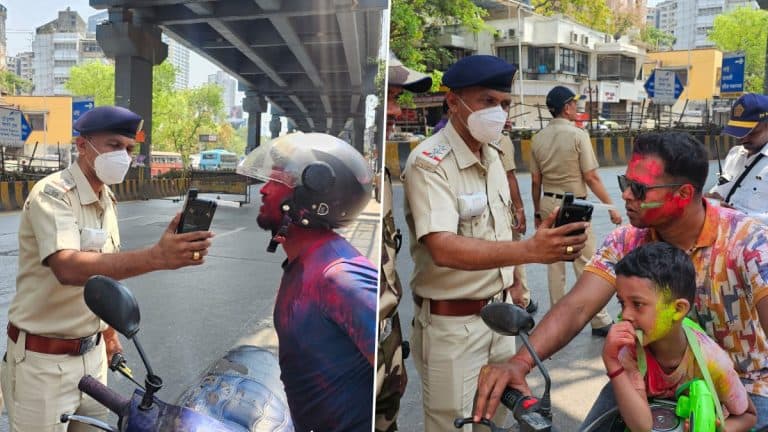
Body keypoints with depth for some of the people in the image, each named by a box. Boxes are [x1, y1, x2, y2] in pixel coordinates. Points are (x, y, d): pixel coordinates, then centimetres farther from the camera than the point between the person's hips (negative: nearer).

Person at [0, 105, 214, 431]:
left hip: (93, 352, 7)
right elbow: (68, 269, -37)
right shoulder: (52, 194, -19)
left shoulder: (106, 200, 7)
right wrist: (157, 256, -47)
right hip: (44, 361, -7)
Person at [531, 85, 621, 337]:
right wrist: (611, 207, -6)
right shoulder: (578, 136, -12)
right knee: (585, 263, 1)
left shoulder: (538, 139, 3)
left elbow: (535, 181, 6)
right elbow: (591, 178, -13)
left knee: (554, 262, 13)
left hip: (548, 203, 5)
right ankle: (599, 321, 8)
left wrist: (537, 211, 16)